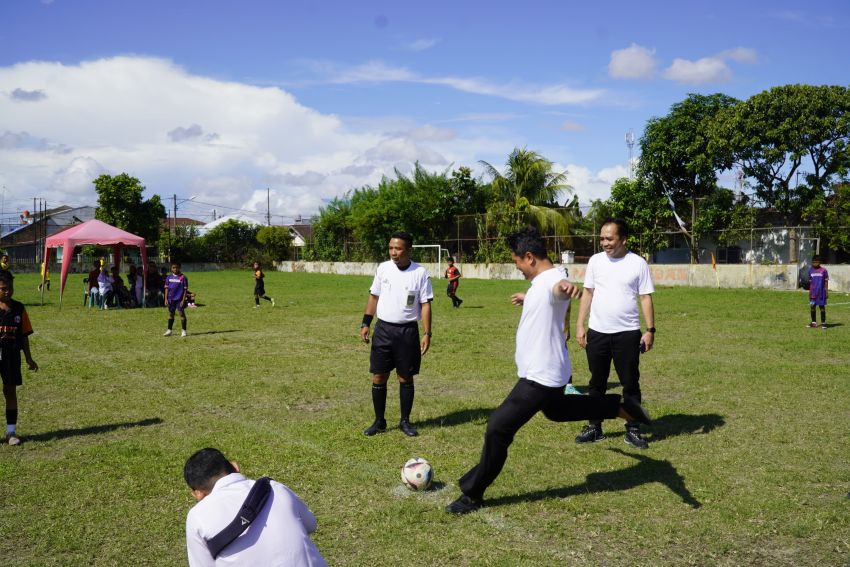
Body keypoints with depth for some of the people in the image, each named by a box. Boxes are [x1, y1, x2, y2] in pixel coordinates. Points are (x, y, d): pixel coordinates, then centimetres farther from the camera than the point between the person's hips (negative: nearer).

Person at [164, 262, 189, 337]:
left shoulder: (183, 277, -5)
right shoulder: (169, 277, 7)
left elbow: (185, 290, -5)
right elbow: (166, 288, 10)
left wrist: (183, 300, -10)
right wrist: (166, 299, 3)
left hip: (179, 299, -4)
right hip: (171, 299, 4)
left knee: (182, 313, -2)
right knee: (171, 313, 11)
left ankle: (183, 331, 4)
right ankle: (169, 330, 19)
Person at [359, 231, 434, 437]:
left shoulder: (420, 273, -7)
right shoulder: (383, 268, 1)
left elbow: (425, 304, -5)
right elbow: (374, 296, 9)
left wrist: (427, 333, -11)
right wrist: (365, 323, 4)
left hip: (408, 331, -2)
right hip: (383, 329, 2)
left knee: (406, 378, 7)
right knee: (378, 377, 4)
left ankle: (405, 421, 21)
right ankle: (379, 421, 17)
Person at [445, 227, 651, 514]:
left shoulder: (550, 279, -24)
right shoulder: (541, 281, 8)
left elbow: (558, 286, -51)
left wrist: (566, 286, -75)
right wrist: (527, 297, 55)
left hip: (541, 376, -11)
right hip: (547, 372, 11)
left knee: (498, 427, -9)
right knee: (555, 410, 35)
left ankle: (473, 494, 4)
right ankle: (621, 407, 41)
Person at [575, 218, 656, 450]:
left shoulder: (638, 263, -4)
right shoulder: (596, 260, 3)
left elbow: (645, 298, -2)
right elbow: (587, 293, 7)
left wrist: (650, 330, -8)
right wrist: (580, 324, 3)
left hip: (627, 333, -2)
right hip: (597, 332, 3)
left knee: (631, 383, 5)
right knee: (597, 383, 11)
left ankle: (633, 430, 16)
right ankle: (594, 428, 23)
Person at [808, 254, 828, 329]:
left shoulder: (823, 270, -4)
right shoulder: (810, 270, 7)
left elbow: (826, 281, -1)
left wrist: (827, 291, -4)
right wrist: (810, 291, 11)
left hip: (821, 292, -3)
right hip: (813, 292, 4)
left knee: (822, 307, 2)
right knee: (812, 307, 7)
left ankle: (823, 323, 8)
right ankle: (814, 322, 18)